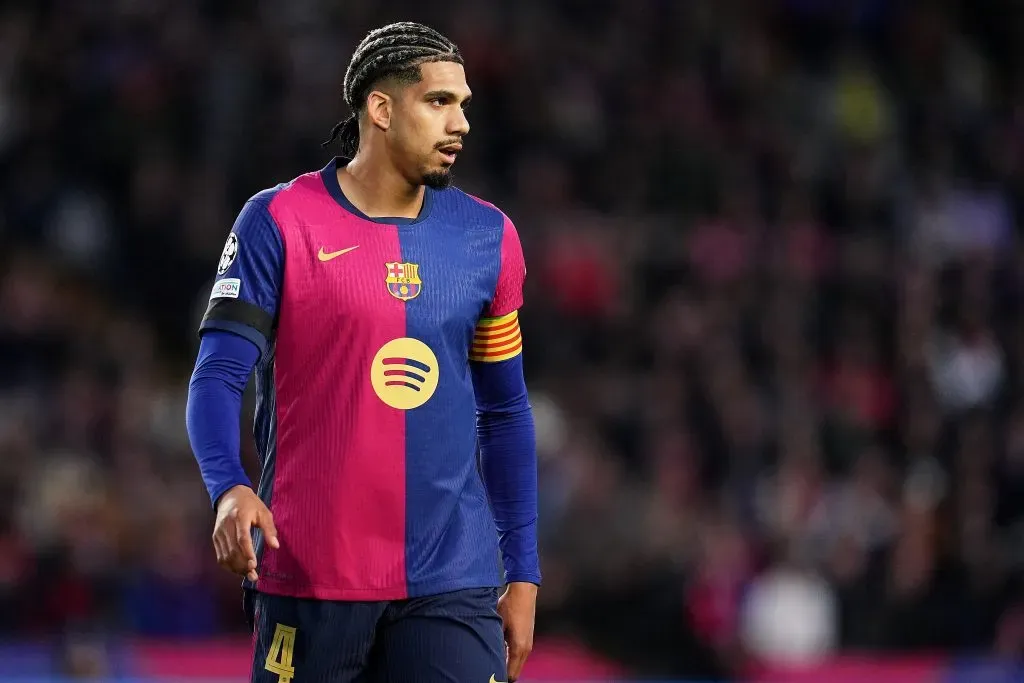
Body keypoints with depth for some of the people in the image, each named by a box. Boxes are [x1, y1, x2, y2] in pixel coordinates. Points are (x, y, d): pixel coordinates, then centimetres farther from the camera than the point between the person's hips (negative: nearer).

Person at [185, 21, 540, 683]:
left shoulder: (489, 237, 10)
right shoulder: (278, 222, -2)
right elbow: (218, 376, -6)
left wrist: (523, 576, 13)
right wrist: (230, 490, -26)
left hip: (453, 585, 3)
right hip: (309, 578, -2)